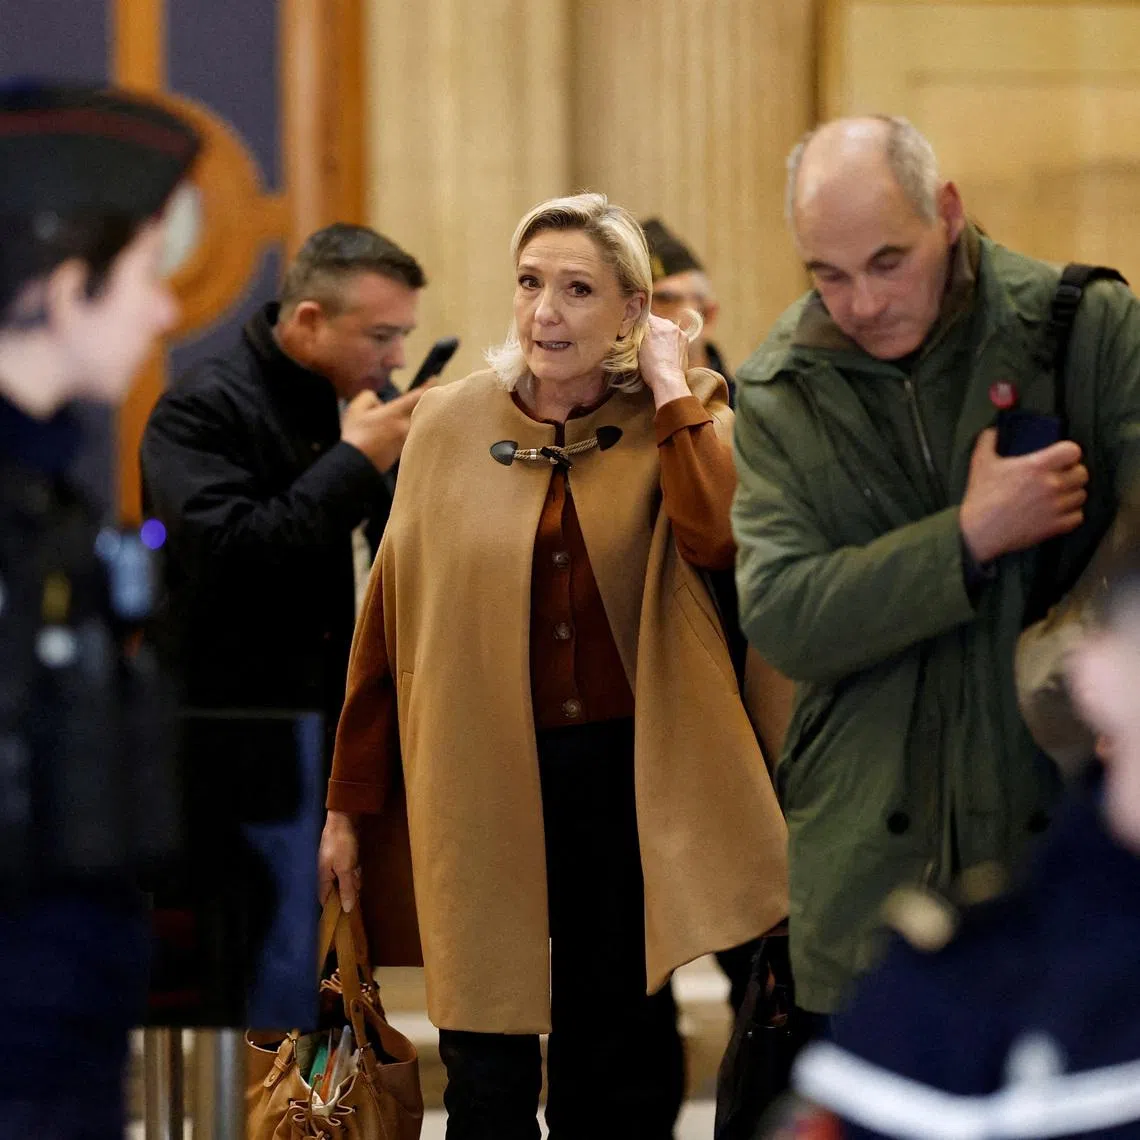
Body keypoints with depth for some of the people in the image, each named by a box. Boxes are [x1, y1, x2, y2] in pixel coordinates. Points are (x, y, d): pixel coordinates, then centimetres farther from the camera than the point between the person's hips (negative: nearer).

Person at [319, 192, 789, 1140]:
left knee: (621, 1059, 9)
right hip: (482, 772, 0)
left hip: (627, 771, 0)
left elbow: (717, 539, -22)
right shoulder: (451, 424, 2)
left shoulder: (683, 416, 0)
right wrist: (352, 802, 5)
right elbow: (389, 621, 5)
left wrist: (669, 388, -13)